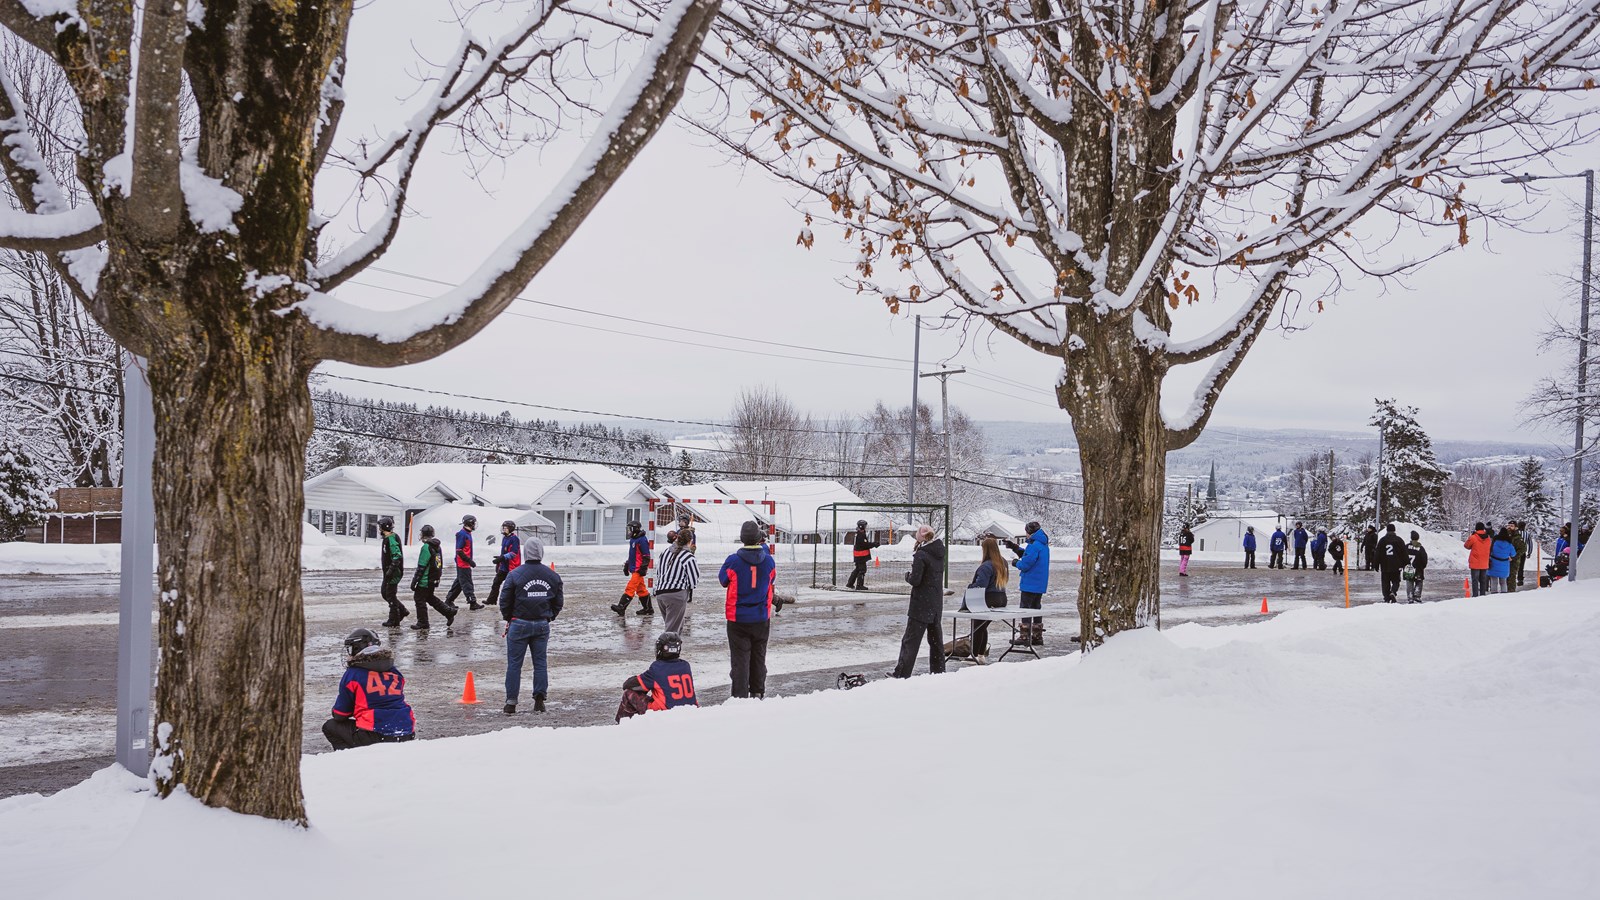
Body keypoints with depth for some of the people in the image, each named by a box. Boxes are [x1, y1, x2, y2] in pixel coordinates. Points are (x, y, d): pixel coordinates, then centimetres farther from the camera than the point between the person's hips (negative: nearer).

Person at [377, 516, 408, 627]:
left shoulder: (391, 539, -19)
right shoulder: (387, 539, 14)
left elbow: (397, 556, -27)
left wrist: (390, 571, -29)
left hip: (393, 573, -10)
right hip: (388, 572, 10)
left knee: (390, 595, -3)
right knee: (384, 592, 17)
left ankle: (394, 620, 5)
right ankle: (402, 611, 22)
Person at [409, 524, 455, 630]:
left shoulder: (426, 547, -19)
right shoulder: (437, 546, 9)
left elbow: (421, 567, -19)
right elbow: (439, 564, 17)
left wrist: (415, 581, -15)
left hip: (425, 580, -9)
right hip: (434, 580, 9)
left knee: (419, 599, 2)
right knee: (430, 597, 23)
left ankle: (422, 624, 8)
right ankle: (449, 612, 21)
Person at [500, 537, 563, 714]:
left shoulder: (515, 575, -11)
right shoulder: (552, 576, 1)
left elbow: (505, 601, -6)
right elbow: (559, 601, 8)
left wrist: (508, 619, 11)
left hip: (519, 625, -3)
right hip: (542, 625, 3)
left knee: (514, 664, 4)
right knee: (540, 663, 10)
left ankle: (511, 702, 5)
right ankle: (540, 699, 9)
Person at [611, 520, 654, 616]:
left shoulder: (642, 540, -13)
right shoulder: (632, 540, 17)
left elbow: (646, 556, -16)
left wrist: (643, 568, -20)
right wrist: (627, 565, 28)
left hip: (638, 569, -10)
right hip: (634, 569, 10)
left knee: (630, 587, -13)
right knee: (641, 589, 12)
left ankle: (621, 607, -17)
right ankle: (648, 609, 18)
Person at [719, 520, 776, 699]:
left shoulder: (733, 561, -17)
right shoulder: (768, 560, -8)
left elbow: (723, 580, 0)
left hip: (738, 619, -3)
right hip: (762, 618, 3)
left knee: (740, 657, 4)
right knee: (759, 655, 17)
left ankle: (740, 695, 3)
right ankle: (757, 692, 27)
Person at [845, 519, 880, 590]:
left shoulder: (858, 534, 13)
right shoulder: (861, 535, -20)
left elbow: (866, 544, 17)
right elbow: (866, 545, -23)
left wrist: (874, 543, 6)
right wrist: (875, 544, -17)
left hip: (858, 555, 11)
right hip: (861, 555, -11)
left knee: (858, 569, 18)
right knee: (862, 570, -5)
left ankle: (849, 584, 23)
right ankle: (859, 585, -3)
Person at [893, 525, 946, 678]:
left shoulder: (921, 555, -16)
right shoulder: (940, 553, 7)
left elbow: (915, 580, -19)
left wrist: (908, 575, 2)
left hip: (921, 604, -7)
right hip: (937, 603, 8)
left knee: (910, 640, -4)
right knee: (936, 639, 16)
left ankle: (902, 674, -3)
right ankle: (939, 671, 20)